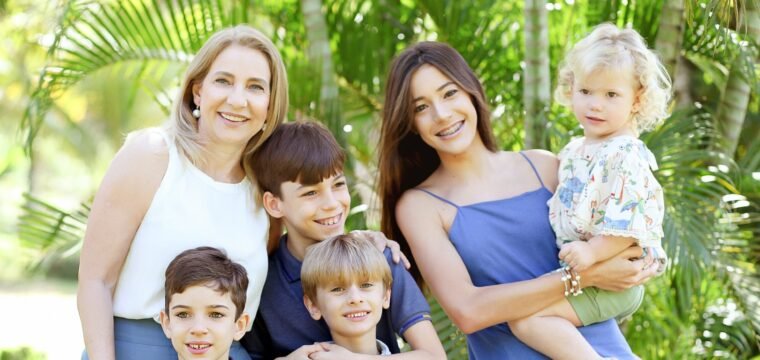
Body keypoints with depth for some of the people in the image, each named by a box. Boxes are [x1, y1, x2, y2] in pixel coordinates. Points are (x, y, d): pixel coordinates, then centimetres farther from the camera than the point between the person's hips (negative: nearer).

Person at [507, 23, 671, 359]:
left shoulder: (626, 156, -18)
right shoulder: (575, 150, 10)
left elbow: (629, 223, -25)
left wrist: (591, 251, -29)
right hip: (580, 272, 10)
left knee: (525, 315, -22)